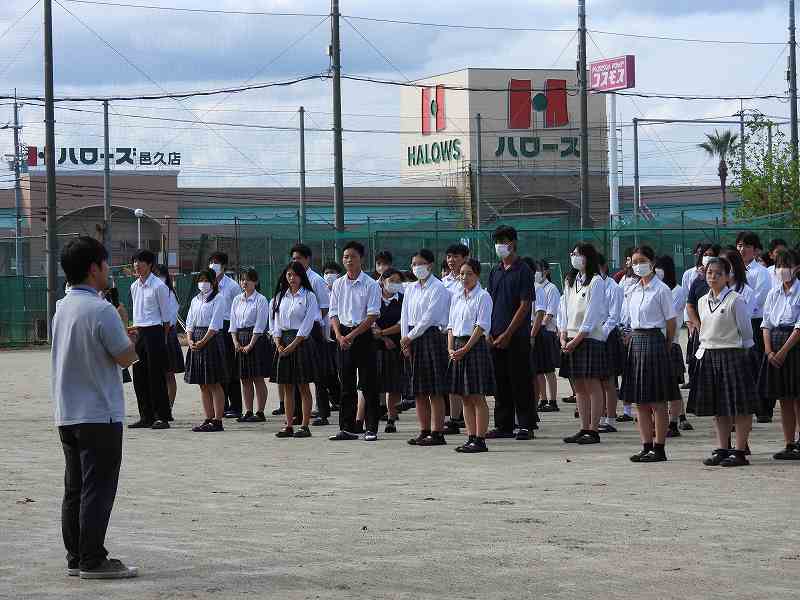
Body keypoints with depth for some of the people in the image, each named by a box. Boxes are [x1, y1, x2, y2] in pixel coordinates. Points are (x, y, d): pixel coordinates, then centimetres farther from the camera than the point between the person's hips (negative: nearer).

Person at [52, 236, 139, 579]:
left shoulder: (62, 308, 9)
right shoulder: (101, 310, -17)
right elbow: (127, 357, -13)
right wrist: (127, 335, 6)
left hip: (67, 415, 8)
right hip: (100, 415, -8)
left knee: (75, 490, 12)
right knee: (98, 490, -4)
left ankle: (76, 558, 16)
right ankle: (93, 561, -2)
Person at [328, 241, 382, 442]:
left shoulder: (371, 285, -4)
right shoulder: (338, 284, 9)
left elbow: (373, 315, -9)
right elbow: (333, 313, 9)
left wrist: (352, 335, -15)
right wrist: (339, 336, -7)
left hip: (363, 335, -4)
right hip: (344, 337, 4)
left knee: (368, 384, -1)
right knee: (346, 385, 7)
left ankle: (371, 429, 2)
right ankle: (347, 428, 11)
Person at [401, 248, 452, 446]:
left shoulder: (438, 289, -7)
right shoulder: (411, 289, 15)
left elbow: (429, 317, -13)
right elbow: (405, 316, 12)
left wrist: (410, 337, -11)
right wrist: (405, 341, 1)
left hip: (431, 336, -7)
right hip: (412, 340, 7)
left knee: (435, 390, -6)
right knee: (418, 391, 8)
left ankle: (437, 432, -4)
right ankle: (424, 431, 14)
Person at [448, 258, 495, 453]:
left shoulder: (483, 297, -6)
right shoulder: (456, 297, 14)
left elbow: (481, 327, -12)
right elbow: (451, 325, 15)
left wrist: (465, 349, -16)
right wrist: (451, 348, 0)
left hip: (475, 346, -7)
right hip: (458, 348, 7)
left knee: (477, 397, -5)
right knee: (465, 398, 8)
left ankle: (480, 439, -4)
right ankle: (471, 437, 12)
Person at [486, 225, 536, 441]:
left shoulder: (523, 271, -6)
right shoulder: (495, 271, 13)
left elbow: (525, 305, -10)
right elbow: (490, 302, 14)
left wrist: (508, 334, -14)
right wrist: (488, 332, 2)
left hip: (517, 336, -6)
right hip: (496, 337, 6)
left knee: (521, 382, -3)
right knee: (501, 381, 8)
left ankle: (526, 426, 0)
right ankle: (503, 425, 14)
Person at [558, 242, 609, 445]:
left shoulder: (596, 281, -7)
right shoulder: (570, 281, 15)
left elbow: (592, 314, -12)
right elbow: (564, 309, 14)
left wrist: (577, 339, -14)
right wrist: (563, 336, 1)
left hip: (589, 339, -7)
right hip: (571, 340, 7)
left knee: (592, 385, -4)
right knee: (579, 387, 8)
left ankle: (593, 430, -3)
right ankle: (584, 429, 12)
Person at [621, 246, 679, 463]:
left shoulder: (661, 290, -7)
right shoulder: (633, 291, 13)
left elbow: (670, 322, -6)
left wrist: (667, 348, -4)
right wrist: (630, 340, 8)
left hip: (654, 341, -7)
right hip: (635, 341, 7)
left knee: (657, 401, -3)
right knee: (640, 401, 8)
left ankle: (659, 448, 0)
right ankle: (646, 446, 13)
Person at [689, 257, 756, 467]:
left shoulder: (735, 301, -9)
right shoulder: (703, 302, 11)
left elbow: (746, 332, -4)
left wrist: (740, 351, 2)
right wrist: (703, 351, 14)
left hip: (732, 354, -7)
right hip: (709, 357, 7)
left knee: (739, 407, -2)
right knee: (718, 408, 10)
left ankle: (740, 451, 1)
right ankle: (721, 449, 16)